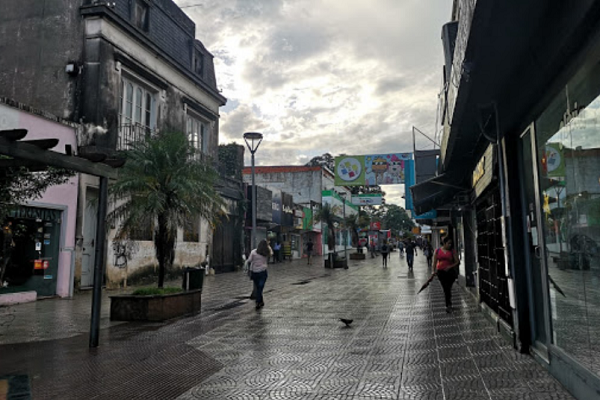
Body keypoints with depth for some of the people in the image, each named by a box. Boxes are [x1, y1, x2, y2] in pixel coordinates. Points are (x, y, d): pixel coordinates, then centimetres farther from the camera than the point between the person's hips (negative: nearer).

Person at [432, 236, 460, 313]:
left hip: (450, 272, -2)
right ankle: (449, 305, 18)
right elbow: (434, 262, 10)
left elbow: (457, 261, 1)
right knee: (445, 289, 5)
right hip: (441, 272, 2)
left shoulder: (452, 251, 0)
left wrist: (450, 266, -13)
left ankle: (448, 305, 4)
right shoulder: (437, 251, 5)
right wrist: (434, 270, 3)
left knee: (448, 289, -6)